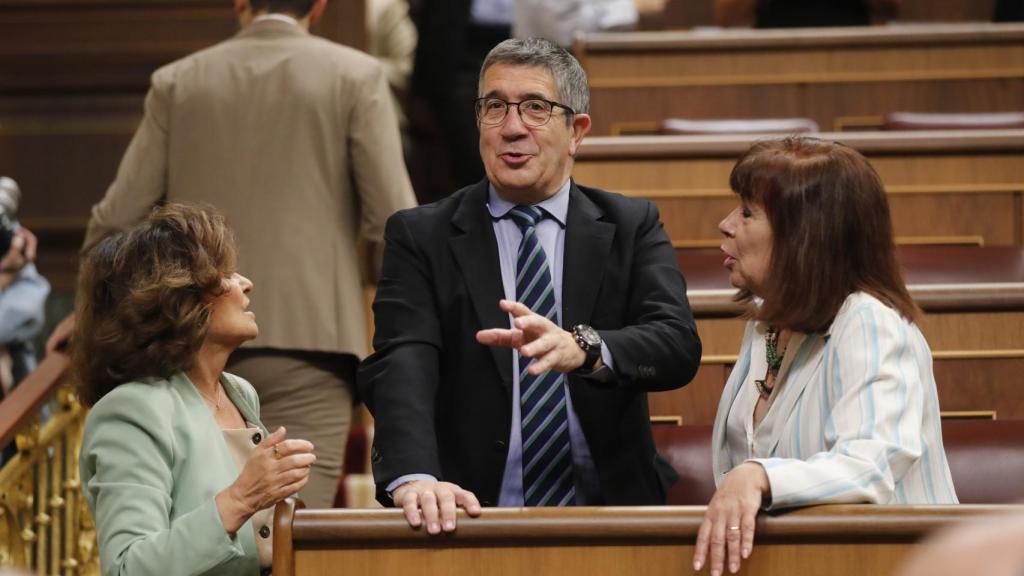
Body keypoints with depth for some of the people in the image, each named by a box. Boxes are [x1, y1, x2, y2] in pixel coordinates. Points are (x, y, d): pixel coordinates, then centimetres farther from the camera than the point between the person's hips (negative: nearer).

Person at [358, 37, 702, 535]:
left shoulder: (631, 227, 9)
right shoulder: (419, 237, 6)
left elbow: (679, 345, -7)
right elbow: (400, 364, -10)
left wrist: (582, 348, -29)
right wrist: (414, 477, -30)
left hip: (607, 508, -1)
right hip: (472, 513, 1)